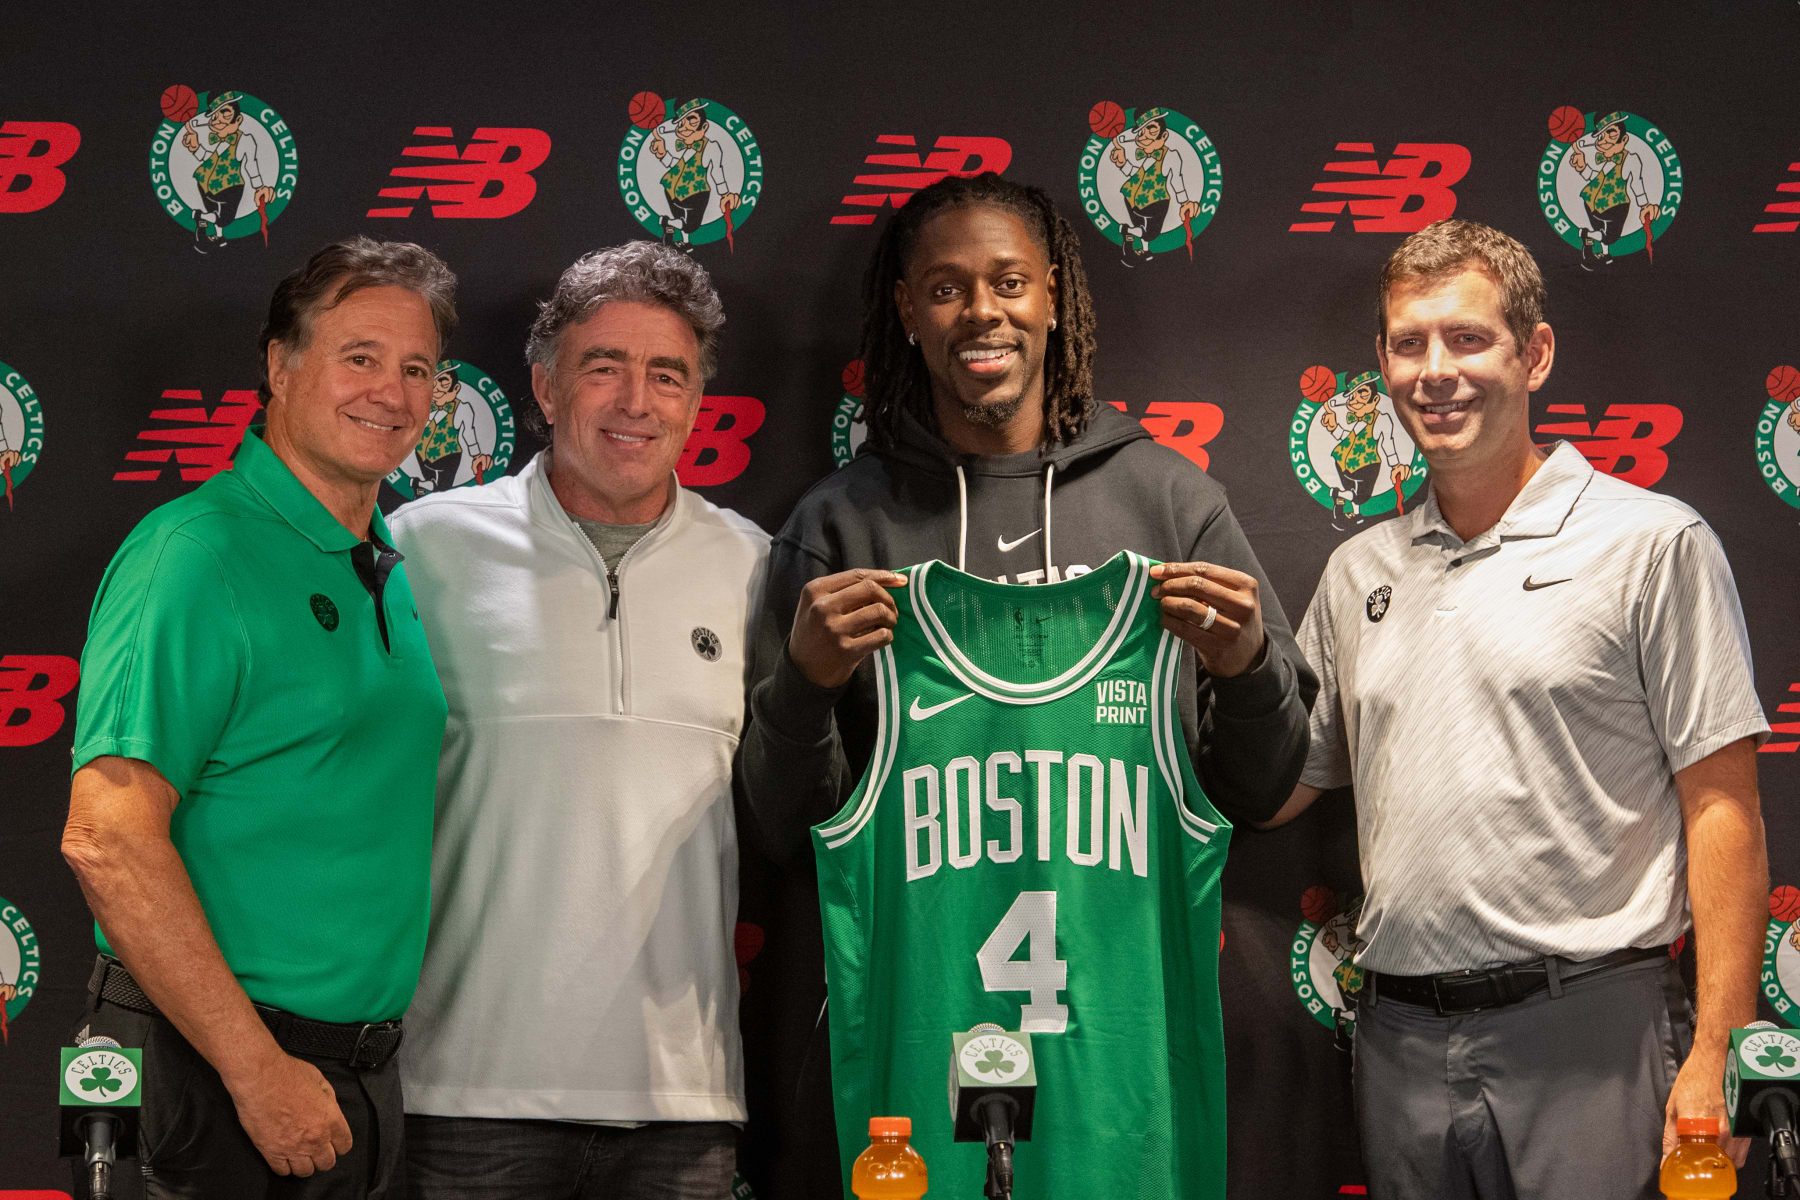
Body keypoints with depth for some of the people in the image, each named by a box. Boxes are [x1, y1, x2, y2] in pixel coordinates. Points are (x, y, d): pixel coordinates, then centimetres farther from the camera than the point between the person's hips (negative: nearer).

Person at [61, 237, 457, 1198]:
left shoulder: (392, 569, 11)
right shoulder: (198, 552, -14)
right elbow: (108, 839, -22)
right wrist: (259, 1068, -22)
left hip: (367, 1072, 8)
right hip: (210, 1076, -8)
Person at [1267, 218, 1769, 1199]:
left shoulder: (1652, 542, -2)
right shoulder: (1359, 572, 14)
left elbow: (1722, 806, -5)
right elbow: (1277, 788, 18)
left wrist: (1719, 1049, -12)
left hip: (1589, 1036, -4)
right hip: (1401, 1038, 5)